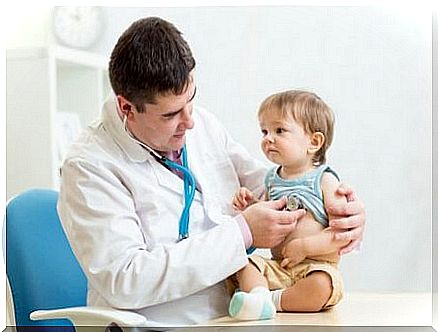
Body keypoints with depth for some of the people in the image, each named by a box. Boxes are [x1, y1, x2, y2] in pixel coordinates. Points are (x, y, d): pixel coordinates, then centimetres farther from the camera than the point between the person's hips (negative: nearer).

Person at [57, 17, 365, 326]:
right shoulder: (88, 166, -12)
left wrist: (341, 210, -4)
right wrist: (241, 233, -19)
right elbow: (121, 282, -21)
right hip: (157, 324, -5)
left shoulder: (204, 124, 7)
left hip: (236, 314, 5)